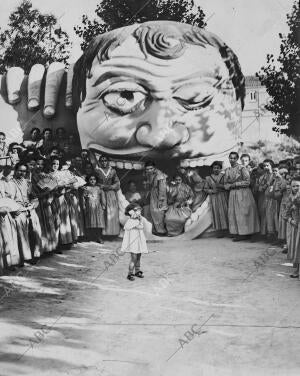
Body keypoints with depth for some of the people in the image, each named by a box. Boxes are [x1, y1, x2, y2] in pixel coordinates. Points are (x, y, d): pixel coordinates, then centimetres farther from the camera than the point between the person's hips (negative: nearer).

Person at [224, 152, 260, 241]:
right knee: (233, 213, 1)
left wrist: (235, 184, -12)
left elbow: (247, 182, -11)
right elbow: (225, 184, 11)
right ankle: (236, 233, 6)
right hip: (233, 194, 5)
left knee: (243, 213, -5)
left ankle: (245, 233, -1)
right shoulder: (227, 170, 11)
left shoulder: (242, 169, -7)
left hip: (243, 193, -5)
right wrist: (231, 185, -9)